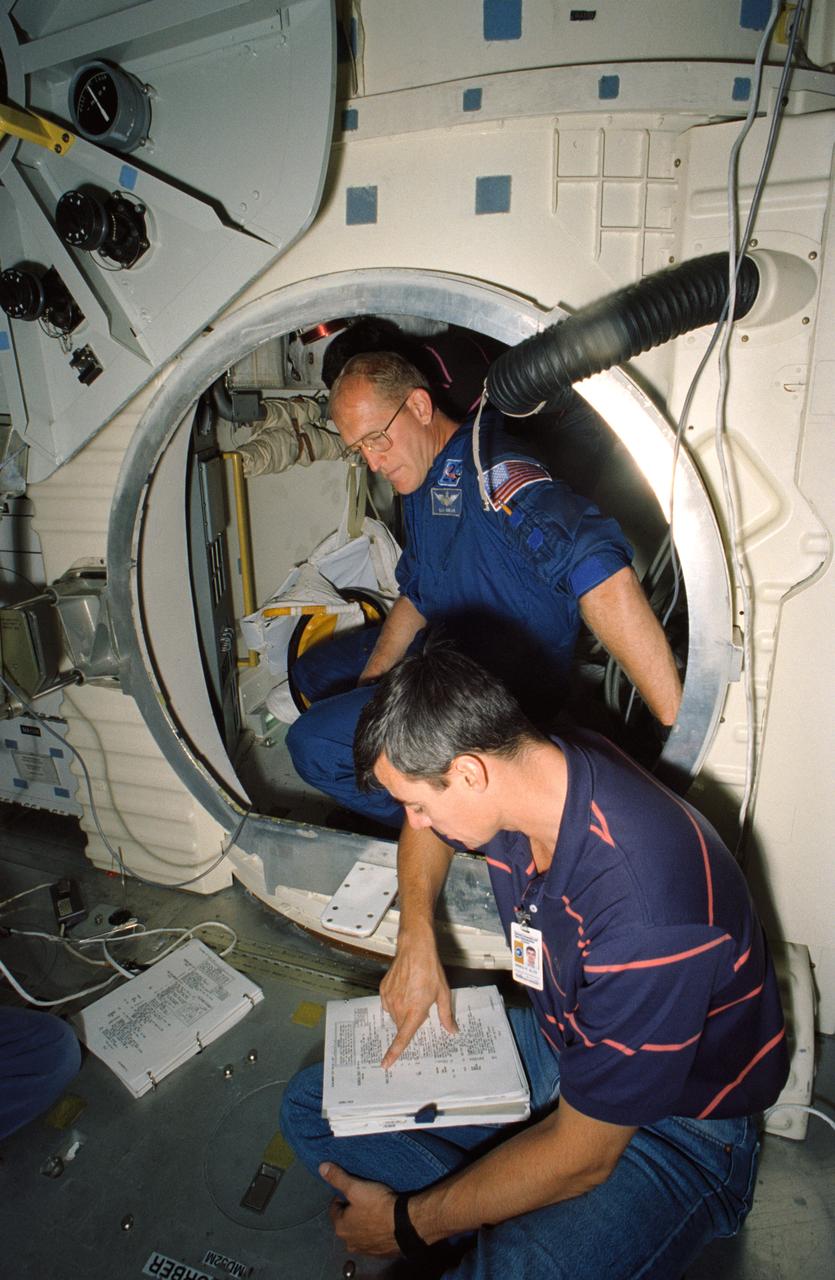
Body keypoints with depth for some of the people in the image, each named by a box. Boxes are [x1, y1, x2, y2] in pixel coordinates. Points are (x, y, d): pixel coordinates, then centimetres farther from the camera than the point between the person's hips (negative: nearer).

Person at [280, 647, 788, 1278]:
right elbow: (427, 831, 11)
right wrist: (417, 939, -5)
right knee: (313, 1106, 3)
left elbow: (581, 1154, -26)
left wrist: (407, 1224, -15)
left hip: (675, 1125, -6)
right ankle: (504, 1229, -2)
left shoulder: (647, 915, -37)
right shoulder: (519, 770, -14)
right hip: (558, 1040, 7)